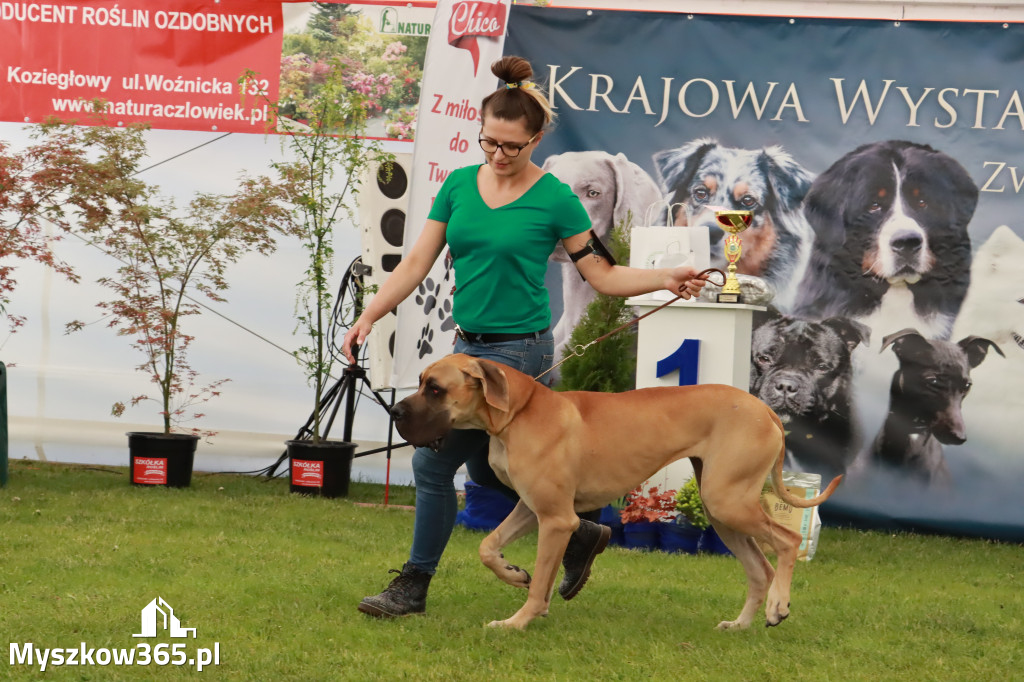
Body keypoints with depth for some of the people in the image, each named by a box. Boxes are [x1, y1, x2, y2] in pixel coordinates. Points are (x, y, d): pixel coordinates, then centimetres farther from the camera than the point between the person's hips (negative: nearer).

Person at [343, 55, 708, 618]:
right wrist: (369, 316, -4)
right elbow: (418, 262, 5)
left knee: (433, 461, -9)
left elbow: (602, 275, -4)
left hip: (517, 349, -7)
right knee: (484, 469, 15)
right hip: (470, 343, 7)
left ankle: (414, 586, 5)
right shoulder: (459, 185, 4)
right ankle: (580, 535, 35)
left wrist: (665, 278, -18)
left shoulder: (554, 199, -9)